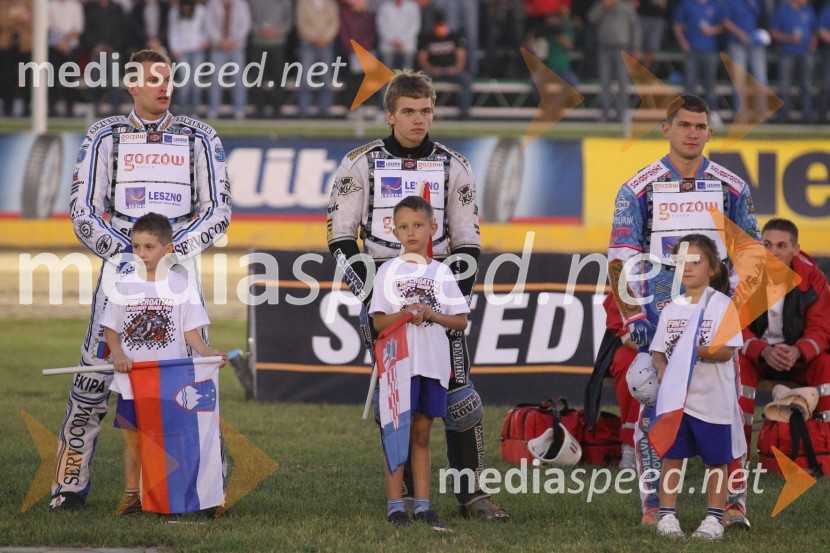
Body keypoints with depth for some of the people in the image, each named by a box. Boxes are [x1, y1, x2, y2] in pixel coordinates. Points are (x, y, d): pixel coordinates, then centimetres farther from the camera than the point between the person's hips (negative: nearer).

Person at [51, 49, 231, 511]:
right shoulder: (106, 137, 7)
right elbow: (84, 210, 4)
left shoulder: (198, 138, 8)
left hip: (178, 263, 0)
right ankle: (71, 482, 3)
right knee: (95, 375, -5)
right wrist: (123, 252, -10)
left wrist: (173, 249, -10)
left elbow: (219, 211, 4)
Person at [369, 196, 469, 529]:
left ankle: (422, 506, 10)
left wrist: (430, 313, -9)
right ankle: (395, 505, 0)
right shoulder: (389, 271, 4)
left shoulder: (441, 273, 9)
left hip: (433, 363, 2)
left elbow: (461, 321, 7)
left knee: (422, 432, 7)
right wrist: (405, 314, -18)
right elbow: (379, 322, 0)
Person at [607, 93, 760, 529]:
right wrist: (632, 316, -9)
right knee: (655, 408, 0)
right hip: (659, 310, -1)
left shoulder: (731, 188, 8)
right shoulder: (639, 189, 2)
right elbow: (621, 259, -1)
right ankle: (654, 505, 6)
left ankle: (733, 502, 2)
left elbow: (750, 252, 14)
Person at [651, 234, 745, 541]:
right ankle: (667, 515, 10)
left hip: (712, 398, -3)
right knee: (671, 455, 3)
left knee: (716, 458, 5)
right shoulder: (671, 308, 8)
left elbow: (727, 350, -14)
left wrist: (696, 350, -28)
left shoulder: (722, 305, -6)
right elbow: (658, 350, 9)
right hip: (675, 396, 4)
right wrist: (662, 369, -12)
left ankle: (714, 518, 15)